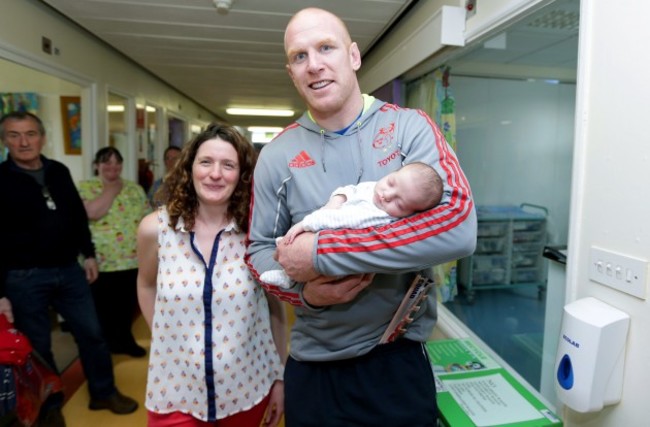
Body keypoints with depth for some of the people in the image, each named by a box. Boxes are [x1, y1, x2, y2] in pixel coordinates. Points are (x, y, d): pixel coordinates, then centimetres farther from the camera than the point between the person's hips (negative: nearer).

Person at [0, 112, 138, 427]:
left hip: (69, 270, 5)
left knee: (91, 334, 13)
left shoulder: (59, 172, 5)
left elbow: (78, 216, 14)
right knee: (38, 347, 12)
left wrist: (88, 254, 12)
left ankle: (104, 393, 33)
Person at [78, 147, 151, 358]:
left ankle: (126, 339, 33)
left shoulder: (135, 189, 8)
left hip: (132, 260, 4)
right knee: (103, 307, 9)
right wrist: (112, 189, -13)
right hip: (101, 262, -3)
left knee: (127, 305, 15)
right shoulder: (86, 187, -3)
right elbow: (92, 212, -23)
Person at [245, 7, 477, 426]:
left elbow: (457, 228, -23)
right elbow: (259, 250, 4)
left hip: (398, 359, -1)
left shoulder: (409, 127, -9)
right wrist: (305, 292, -17)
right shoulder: (277, 154, -2)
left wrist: (321, 253, -24)